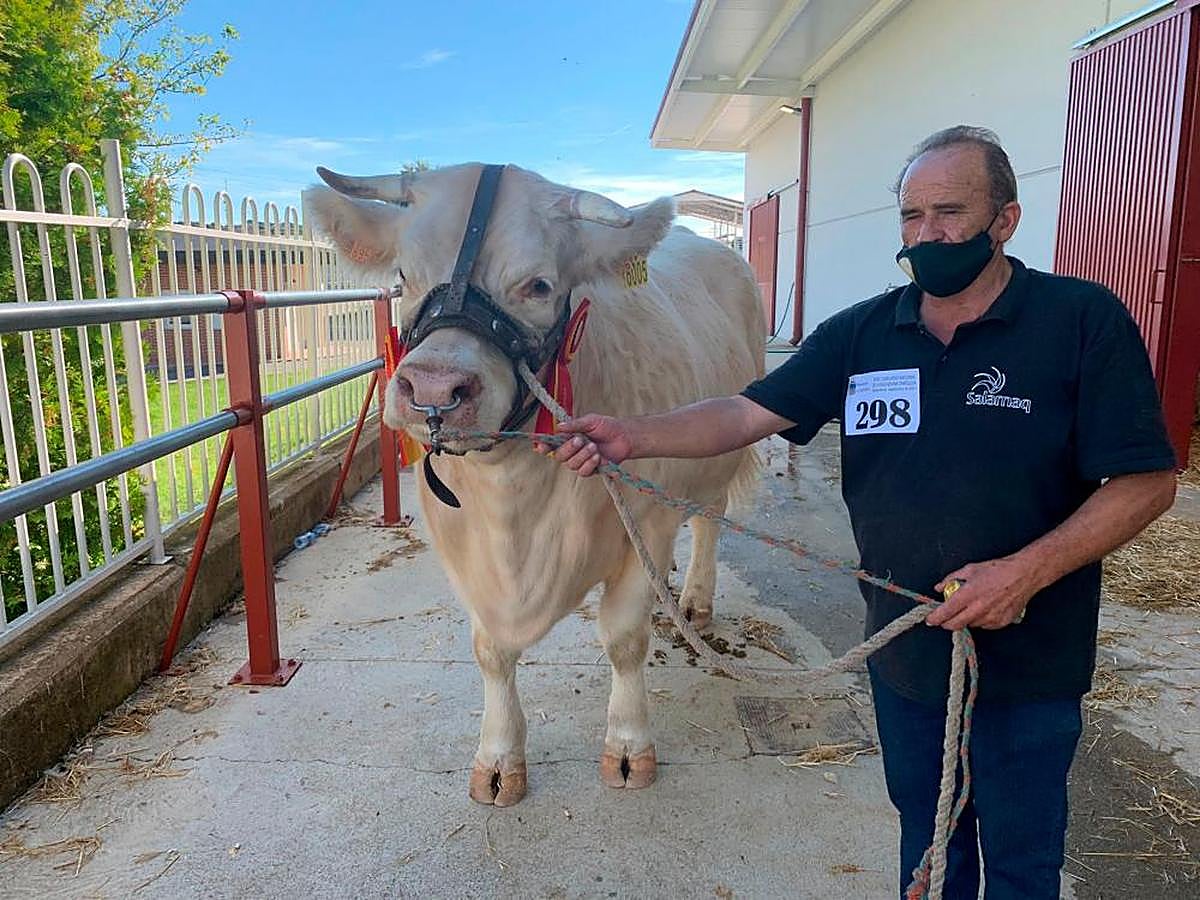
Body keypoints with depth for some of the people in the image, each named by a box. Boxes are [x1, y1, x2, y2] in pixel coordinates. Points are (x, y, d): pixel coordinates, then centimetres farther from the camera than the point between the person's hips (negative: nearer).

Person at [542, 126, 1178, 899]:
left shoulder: (1083, 320, -12)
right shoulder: (862, 333, -1)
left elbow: (1148, 481, -12)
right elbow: (748, 412, -8)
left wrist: (1028, 571, -25)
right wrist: (633, 437, -23)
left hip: (1027, 664, -3)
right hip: (902, 651, 4)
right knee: (925, 837, 25)